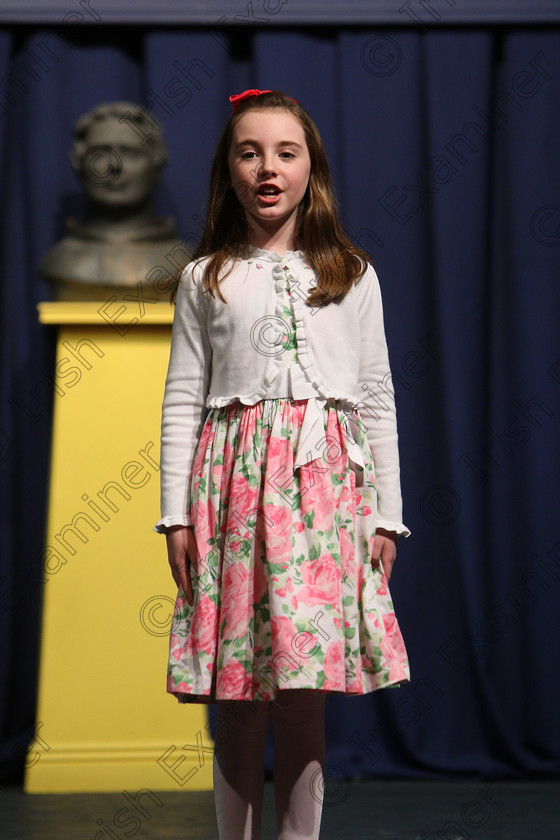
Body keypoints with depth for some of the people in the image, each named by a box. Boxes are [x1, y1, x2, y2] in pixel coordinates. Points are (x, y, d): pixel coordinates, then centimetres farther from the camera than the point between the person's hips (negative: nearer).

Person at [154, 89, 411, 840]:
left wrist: (387, 513, 6)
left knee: (307, 698, -1)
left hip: (326, 483, 0)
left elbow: (378, 400, 10)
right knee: (237, 701, 0)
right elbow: (182, 399, 7)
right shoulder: (204, 278, 10)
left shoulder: (354, 275, 10)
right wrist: (177, 512, 0)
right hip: (236, 481, 0)